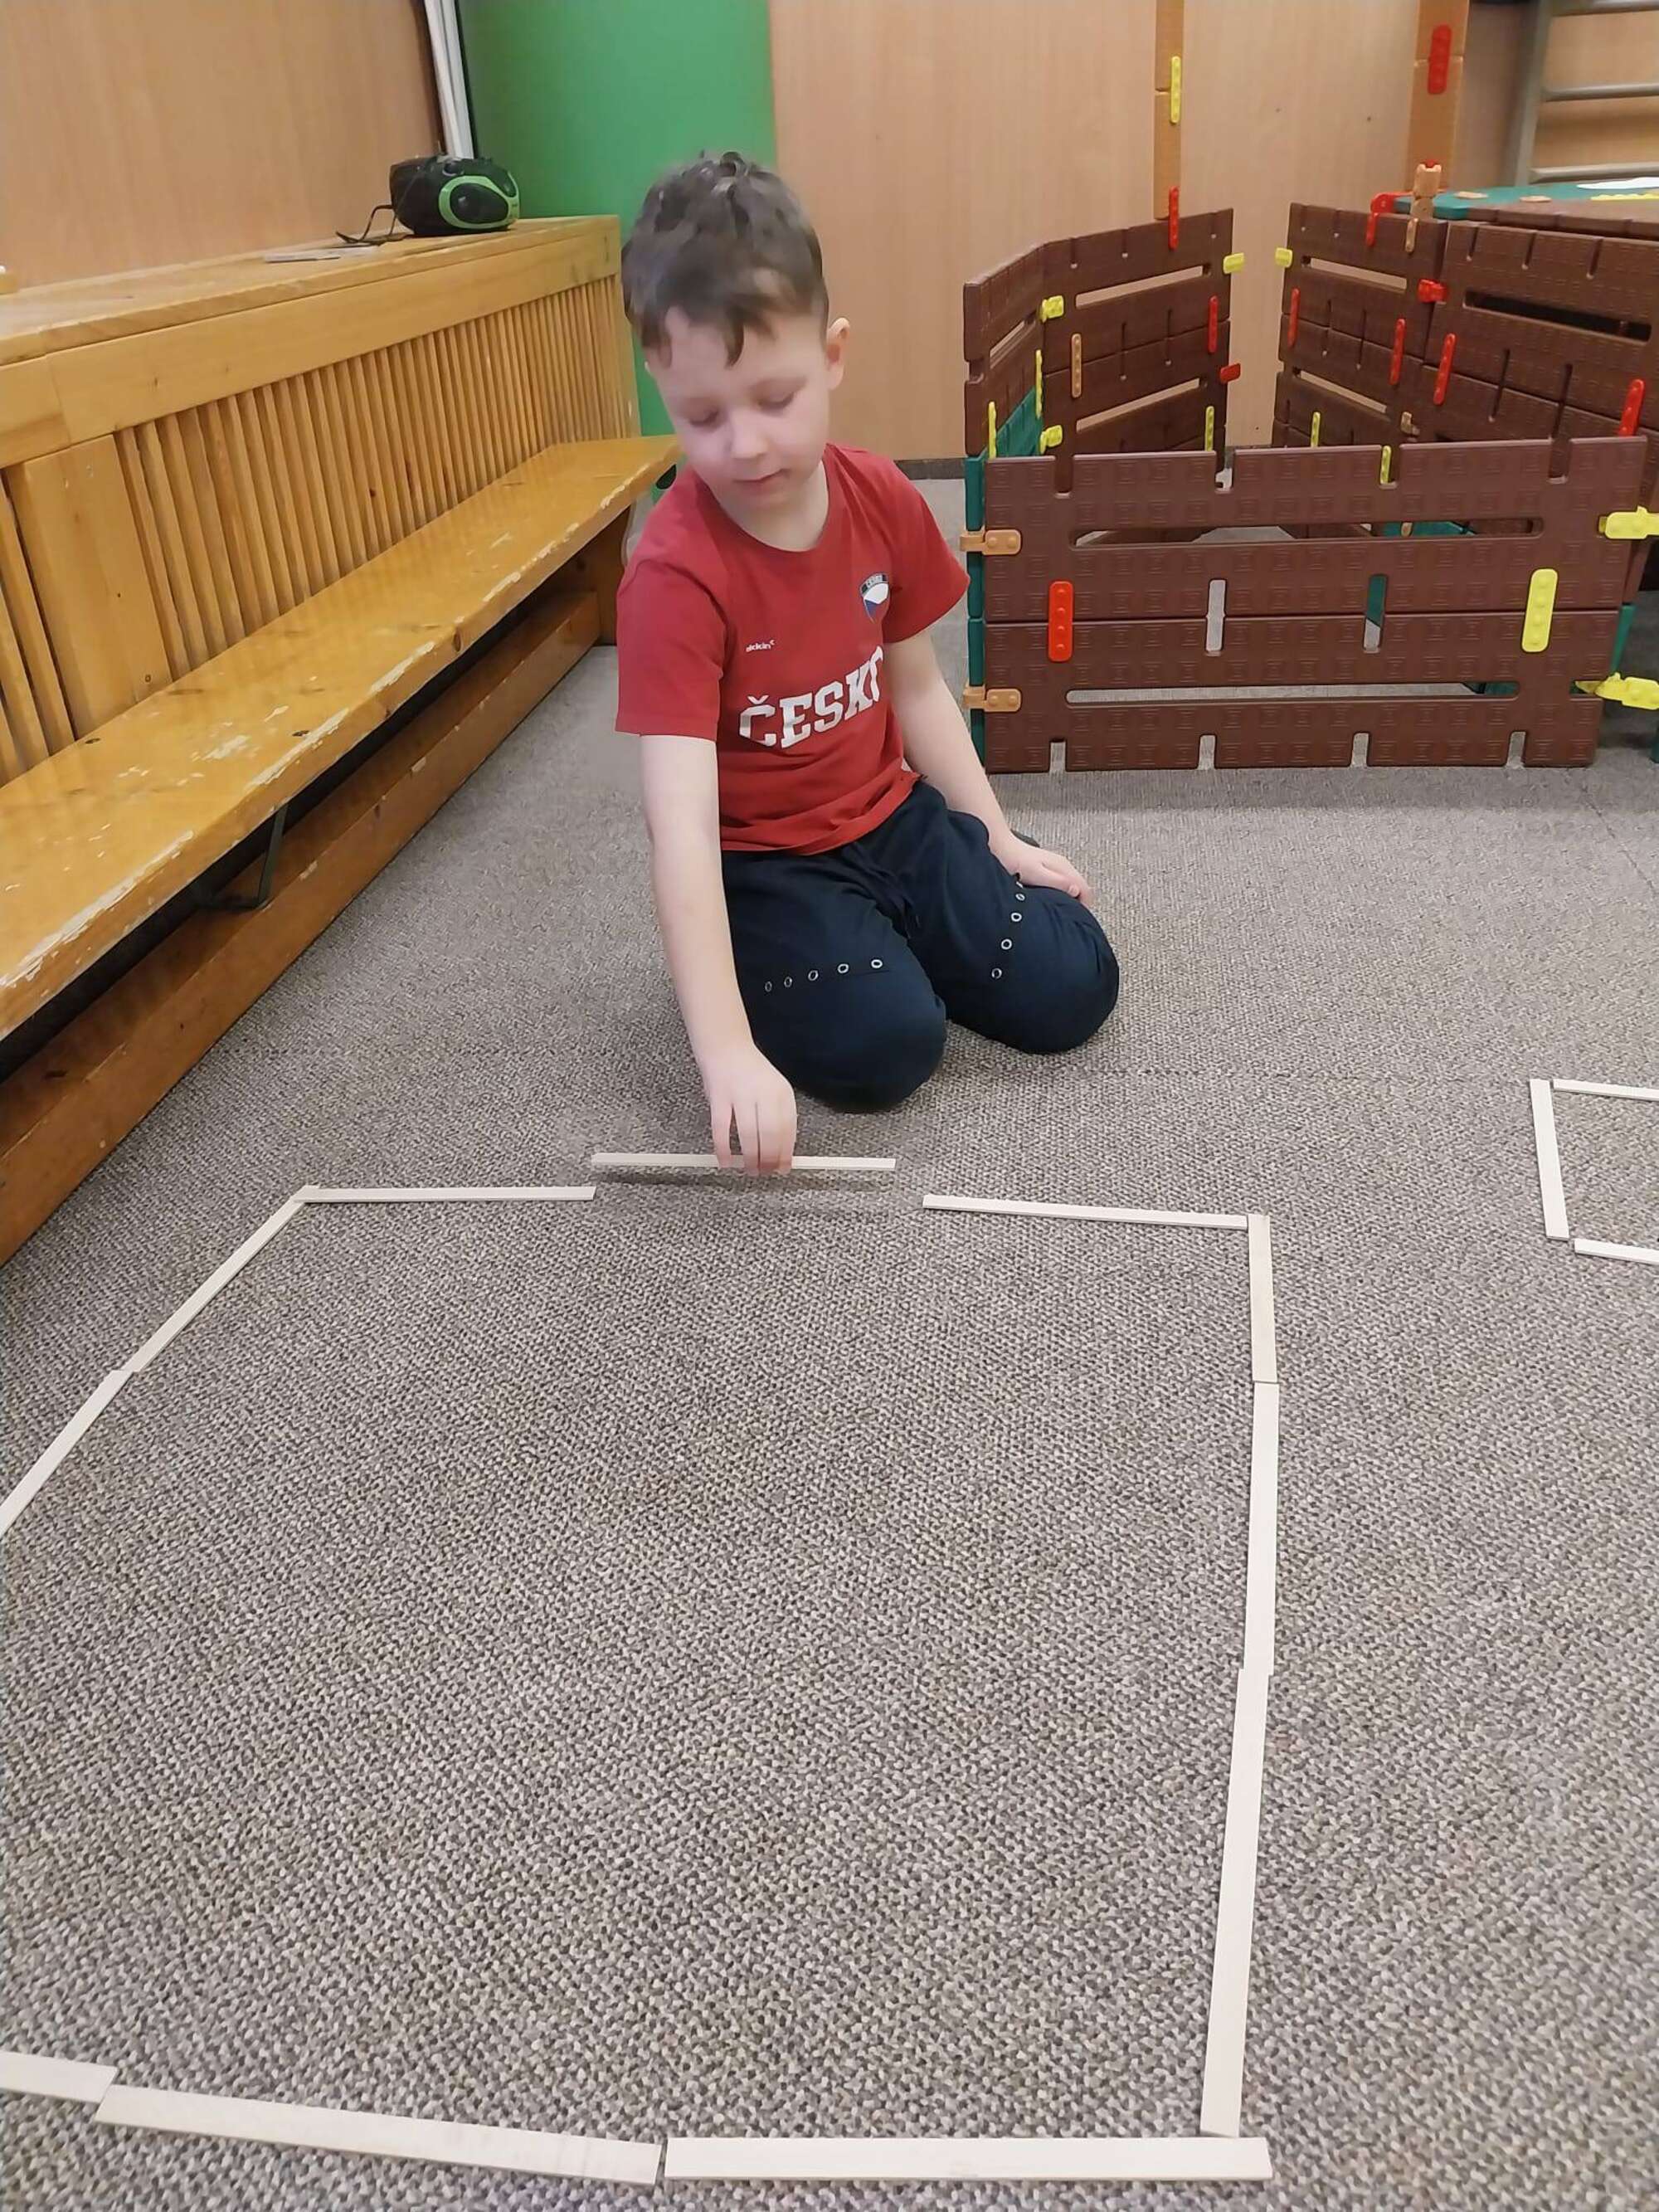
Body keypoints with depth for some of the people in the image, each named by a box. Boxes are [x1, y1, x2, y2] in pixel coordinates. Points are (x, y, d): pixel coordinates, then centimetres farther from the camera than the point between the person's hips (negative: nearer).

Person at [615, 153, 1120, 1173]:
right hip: (761, 860, -5)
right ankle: (776, 959, 8)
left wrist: (998, 837, 7)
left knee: (1072, 990, -4)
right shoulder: (674, 573, -26)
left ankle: (883, 934, 20)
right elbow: (682, 821, -33)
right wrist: (729, 1051, -40)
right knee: (887, 1044, -24)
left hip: (893, 816, 5)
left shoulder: (885, 500, -7)